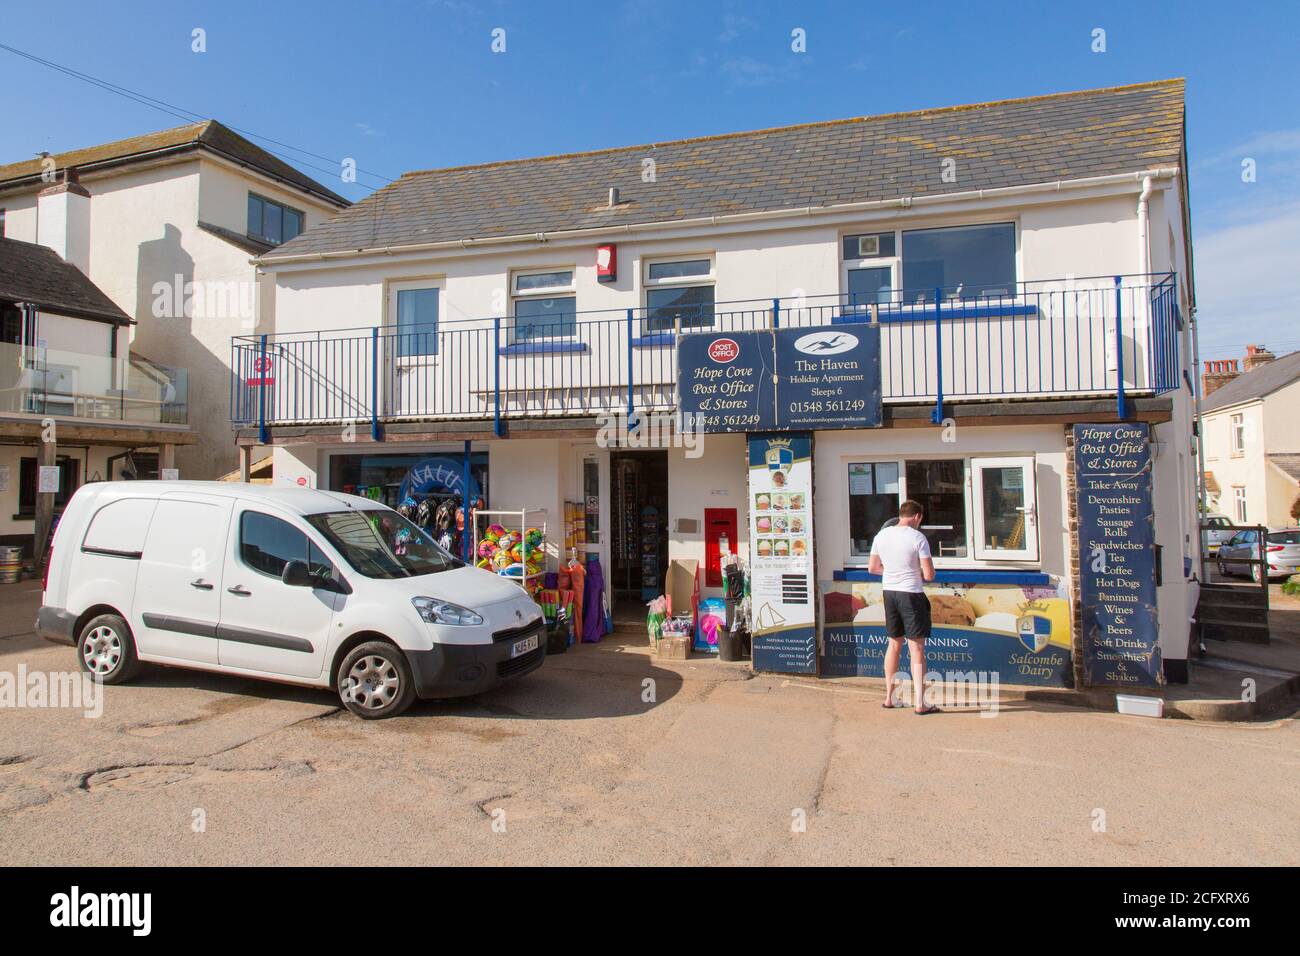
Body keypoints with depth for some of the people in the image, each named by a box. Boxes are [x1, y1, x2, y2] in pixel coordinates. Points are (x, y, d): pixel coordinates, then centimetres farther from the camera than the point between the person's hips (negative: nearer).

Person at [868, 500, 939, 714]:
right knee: (917, 649, 0)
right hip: (911, 594, -5)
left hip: (889, 592, 6)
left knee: (894, 644, 18)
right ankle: (920, 703, 2)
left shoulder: (881, 535, 3)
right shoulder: (918, 538, -13)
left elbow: (872, 568, 11)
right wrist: (920, 573, 8)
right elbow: (929, 575, -13)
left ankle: (889, 698, 23)